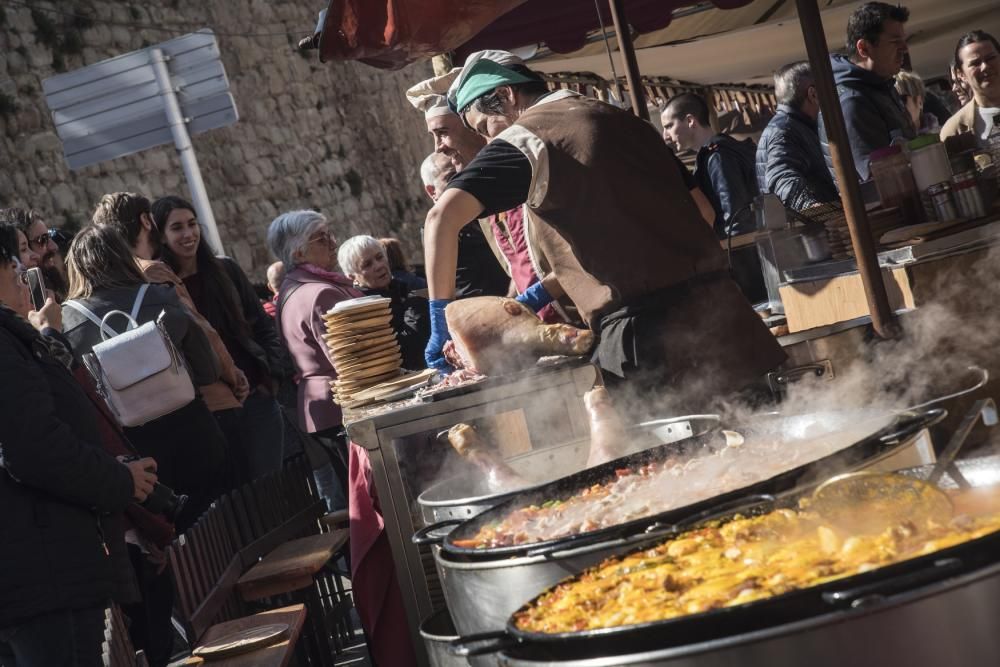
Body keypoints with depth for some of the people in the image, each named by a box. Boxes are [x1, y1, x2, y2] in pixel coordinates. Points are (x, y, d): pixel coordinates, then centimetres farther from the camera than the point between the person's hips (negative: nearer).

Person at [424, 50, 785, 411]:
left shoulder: (522, 140, -2)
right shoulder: (622, 120, 20)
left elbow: (444, 215, -15)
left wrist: (441, 320, -6)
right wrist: (542, 293, 29)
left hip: (644, 325, -7)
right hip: (716, 300, 7)